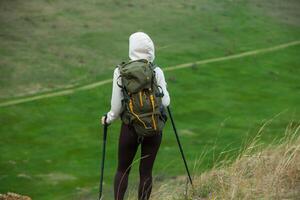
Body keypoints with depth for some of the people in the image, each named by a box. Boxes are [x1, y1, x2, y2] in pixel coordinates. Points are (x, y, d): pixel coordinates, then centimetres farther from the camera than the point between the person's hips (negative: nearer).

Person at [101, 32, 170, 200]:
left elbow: (117, 105, -6)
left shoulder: (120, 71, -7)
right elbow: (165, 102, -4)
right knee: (146, 171, 9)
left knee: (123, 170, 14)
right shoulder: (157, 72, -7)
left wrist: (108, 119, 13)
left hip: (130, 128, 0)